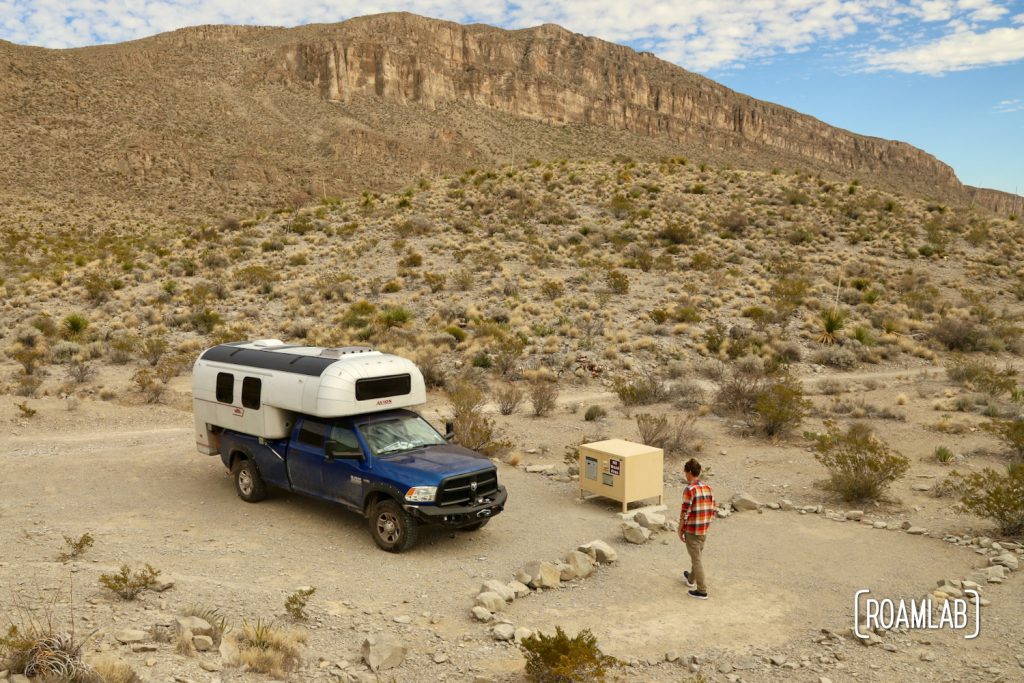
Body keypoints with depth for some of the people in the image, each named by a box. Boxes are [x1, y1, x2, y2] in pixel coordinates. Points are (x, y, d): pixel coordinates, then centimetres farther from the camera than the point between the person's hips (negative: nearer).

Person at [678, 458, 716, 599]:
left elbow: (685, 512, -19)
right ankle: (691, 579, 44)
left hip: (691, 530, -7)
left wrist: (680, 529, -8)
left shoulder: (689, 489, -19)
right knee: (697, 555, 24)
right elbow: (713, 510, 8)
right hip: (704, 529, 7)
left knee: (696, 559, 0)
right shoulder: (708, 488, 3)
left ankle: (702, 591, 4)